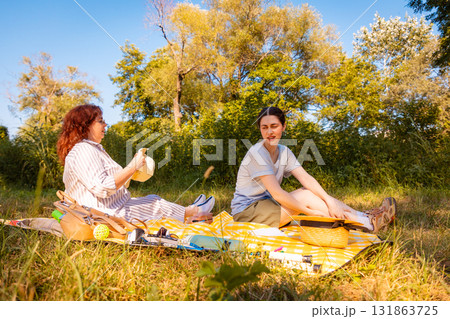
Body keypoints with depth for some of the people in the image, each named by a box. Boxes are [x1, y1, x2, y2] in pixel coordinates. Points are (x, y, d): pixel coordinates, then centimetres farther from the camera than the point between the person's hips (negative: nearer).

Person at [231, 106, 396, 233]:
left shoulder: (284, 152, 4)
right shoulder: (257, 153, -20)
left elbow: (306, 178, -8)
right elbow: (276, 193, -26)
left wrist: (329, 201, -24)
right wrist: (312, 213, -24)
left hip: (266, 203, 7)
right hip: (246, 212, -7)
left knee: (308, 191, -12)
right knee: (306, 197, -18)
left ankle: (364, 218, -8)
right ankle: (368, 223, -13)